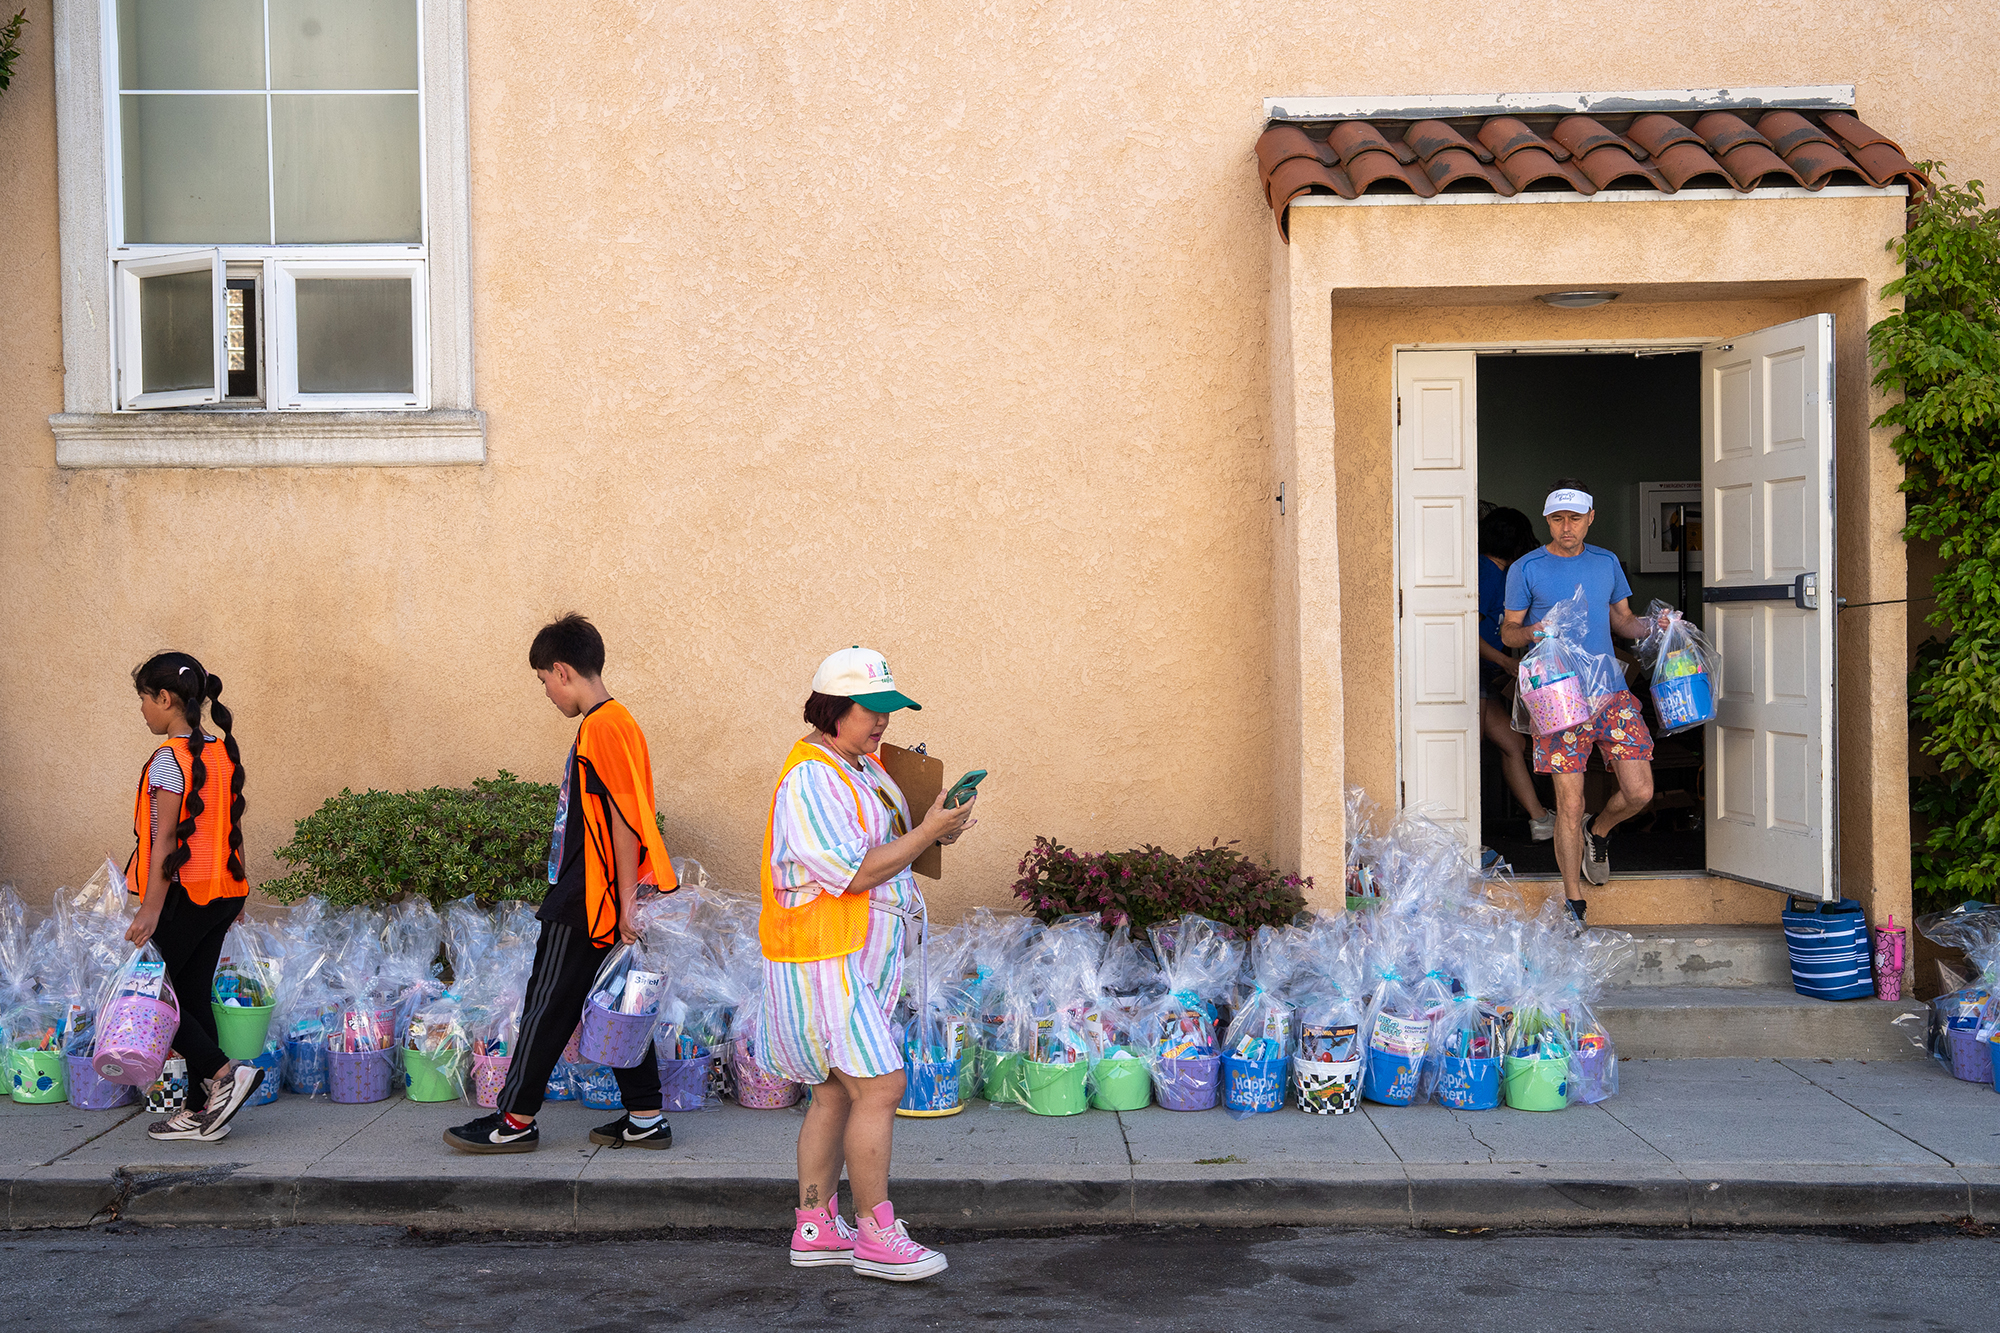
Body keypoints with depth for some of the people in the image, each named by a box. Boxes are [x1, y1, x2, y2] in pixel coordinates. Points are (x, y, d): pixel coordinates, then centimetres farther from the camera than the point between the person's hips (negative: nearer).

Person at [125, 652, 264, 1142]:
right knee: (192, 997, 12)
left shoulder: (169, 759, -14)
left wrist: (149, 910, -18)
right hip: (223, 892, 8)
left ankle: (224, 1072, -9)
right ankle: (205, 1110, 13)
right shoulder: (222, 753, 10)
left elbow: (165, 839, -18)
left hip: (183, 895, -8)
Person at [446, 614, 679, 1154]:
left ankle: (516, 1120, 7)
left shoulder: (604, 726, -16)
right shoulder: (607, 723, 15)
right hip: (589, 901, 10)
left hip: (587, 906, -10)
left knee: (548, 1006, -1)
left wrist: (627, 898, -21)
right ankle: (645, 1118, 13)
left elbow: (626, 818, -21)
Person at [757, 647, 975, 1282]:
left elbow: (876, 848, 22)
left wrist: (932, 832, 5)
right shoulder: (812, 777, -19)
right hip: (825, 960, -10)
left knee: (837, 1093, 13)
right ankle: (876, 1237, -2)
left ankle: (815, 1226, 21)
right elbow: (853, 874, -23)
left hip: (856, 960, 10)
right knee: (880, 1087, -10)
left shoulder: (858, 766, 14)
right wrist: (927, 832, -18)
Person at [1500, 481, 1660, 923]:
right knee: (1569, 804, -4)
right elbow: (1508, 631, 5)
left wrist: (1653, 625, 0)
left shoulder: (1607, 563, 13)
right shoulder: (1526, 570, 1)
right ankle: (1574, 905, 7)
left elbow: (1623, 621, 20)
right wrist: (1531, 633, -17)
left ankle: (1598, 834, 31)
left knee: (1640, 792, -3)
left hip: (1611, 690, 4)